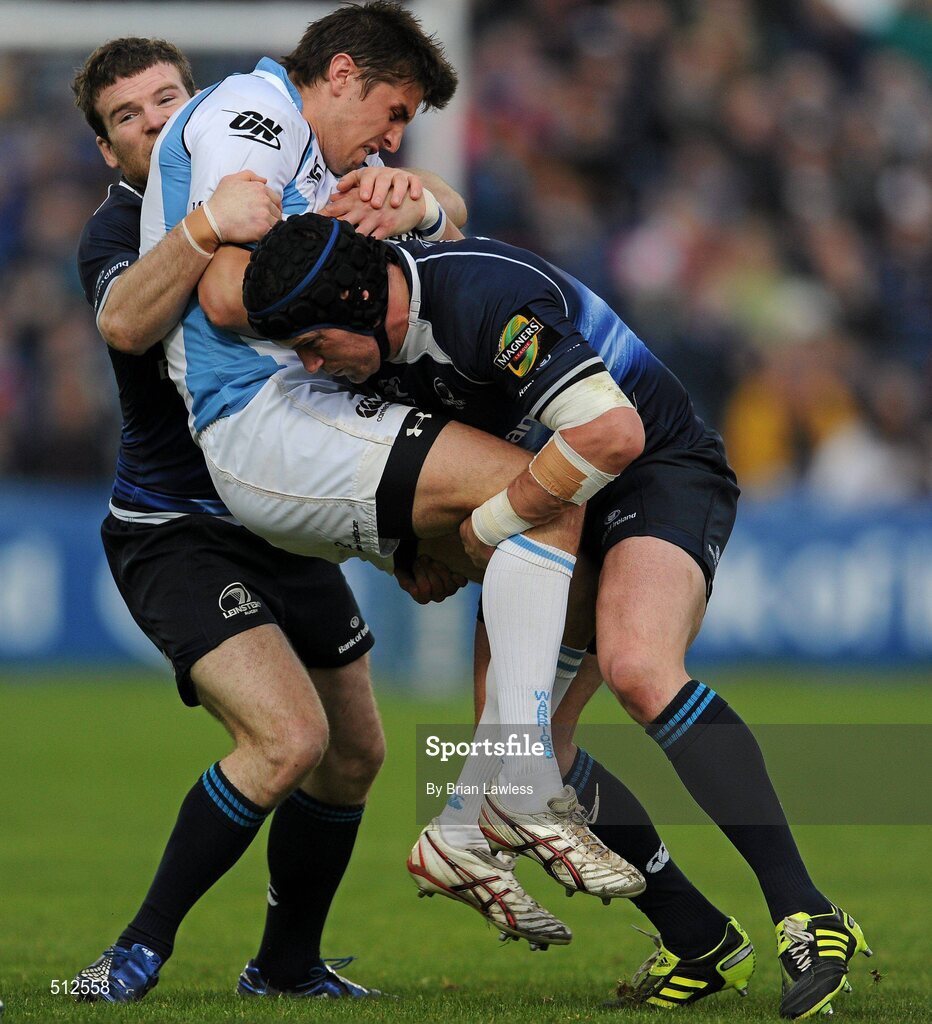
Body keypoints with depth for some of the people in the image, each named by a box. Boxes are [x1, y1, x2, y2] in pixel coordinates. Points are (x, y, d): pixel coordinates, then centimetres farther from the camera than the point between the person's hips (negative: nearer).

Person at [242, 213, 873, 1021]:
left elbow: (611, 431, -36)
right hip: (558, 522, 9)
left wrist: (488, 524, -24)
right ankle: (700, 939, 9)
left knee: (638, 668, -36)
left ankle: (807, 920, -36)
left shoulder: (487, 298, -30)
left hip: (663, 476, -9)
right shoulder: (386, 333, -2)